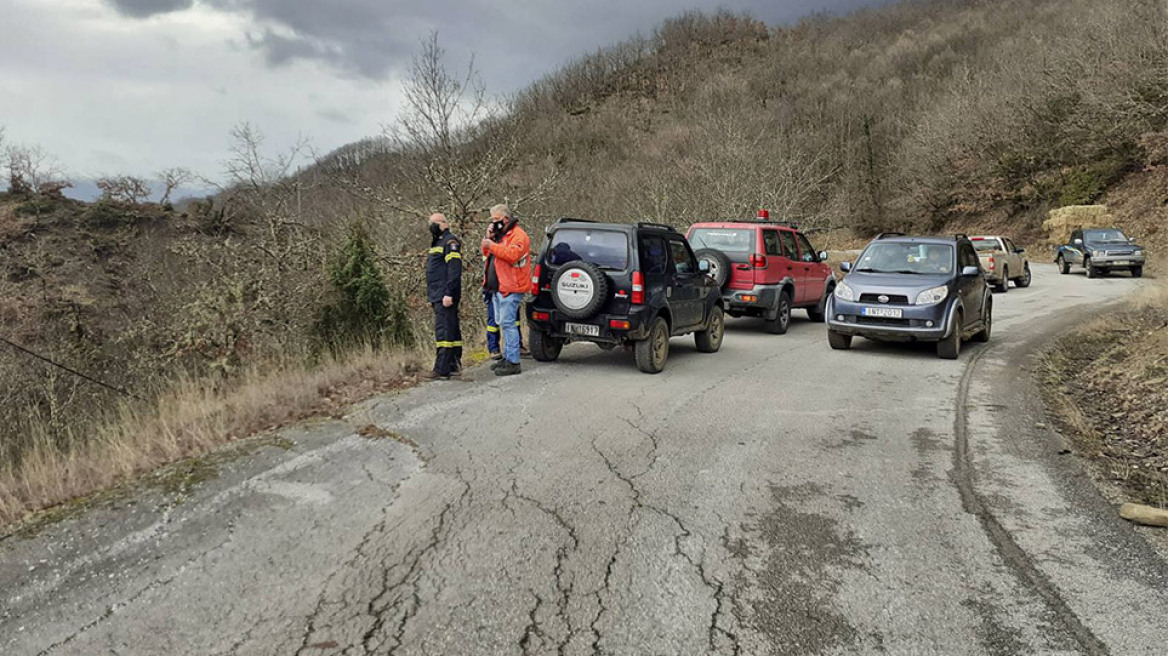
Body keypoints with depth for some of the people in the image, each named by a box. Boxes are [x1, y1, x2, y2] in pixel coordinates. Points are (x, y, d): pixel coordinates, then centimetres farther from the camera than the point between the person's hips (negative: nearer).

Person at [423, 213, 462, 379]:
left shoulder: (450, 242, -8)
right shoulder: (436, 243, 24)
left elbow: (454, 270, -18)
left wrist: (449, 294, -23)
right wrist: (431, 297, 22)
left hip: (445, 297, -10)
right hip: (438, 297, 10)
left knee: (444, 331, -11)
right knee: (452, 331, 11)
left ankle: (441, 369, -12)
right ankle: (454, 366, 14)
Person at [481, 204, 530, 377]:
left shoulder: (518, 235, -11)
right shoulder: (500, 234, 20)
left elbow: (512, 254, -26)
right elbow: (488, 254, 21)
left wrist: (492, 245, -22)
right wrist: (488, 239, 4)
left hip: (510, 288, -10)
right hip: (499, 287, 10)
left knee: (508, 323, -12)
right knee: (504, 323, 15)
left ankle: (513, 362, -11)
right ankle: (507, 357, 24)